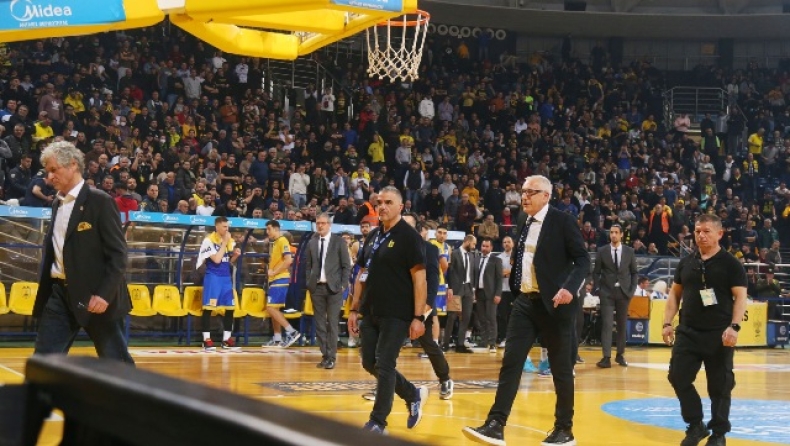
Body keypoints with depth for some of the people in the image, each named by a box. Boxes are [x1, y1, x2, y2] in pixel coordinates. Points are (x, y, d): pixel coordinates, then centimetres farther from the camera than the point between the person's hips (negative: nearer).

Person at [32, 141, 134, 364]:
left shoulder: (100, 201, -9)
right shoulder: (58, 203, 14)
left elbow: (117, 253, -13)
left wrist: (105, 294, -20)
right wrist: (44, 287, 12)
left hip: (95, 296, -7)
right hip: (60, 293, 7)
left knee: (117, 362, 1)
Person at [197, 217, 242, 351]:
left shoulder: (230, 240, 11)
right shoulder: (209, 240, -10)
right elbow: (216, 259, -20)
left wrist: (236, 255, -4)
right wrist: (225, 243, -16)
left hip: (226, 277, 7)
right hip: (213, 277, -7)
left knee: (230, 307, 6)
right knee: (208, 307, -6)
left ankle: (226, 340, 14)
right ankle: (207, 340, -2)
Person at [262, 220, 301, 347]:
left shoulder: (282, 241, -11)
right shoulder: (274, 242, 16)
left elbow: (288, 260, -21)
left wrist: (274, 272, -18)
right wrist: (270, 272, 8)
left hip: (280, 279, -10)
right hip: (274, 280, 10)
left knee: (271, 308, -14)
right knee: (273, 309, 10)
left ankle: (292, 332, -14)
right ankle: (277, 339, 13)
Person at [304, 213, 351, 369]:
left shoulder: (339, 242, 0)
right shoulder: (312, 243, 10)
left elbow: (346, 266, -1)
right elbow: (308, 265, 14)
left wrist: (343, 285, -8)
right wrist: (309, 282, 3)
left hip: (333, 287, -4)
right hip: (316, 287, 4)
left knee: (332, 323, -4)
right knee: (320, 323, 5)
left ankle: (331, 357, -1)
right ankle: (324, 355, 11)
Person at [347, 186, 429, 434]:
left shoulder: (409, 236, -9)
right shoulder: (373, 237, 12)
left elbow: (419, 278, -13)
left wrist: (418, 316, -18)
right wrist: (354, 309, 13)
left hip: (396, 314, -8)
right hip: (371, 312, 8)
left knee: (384, 365, -6)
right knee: (370, 363, 12)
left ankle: (378, 422, 5)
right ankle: (413, 395, 30)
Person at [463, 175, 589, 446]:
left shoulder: (563, 221, -8)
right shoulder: (523, 221, 12)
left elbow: (582, 259, -12)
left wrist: (570, 289, -25)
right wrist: (513, 273, 10)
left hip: (554, 302, -6)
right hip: (525, 301, 6)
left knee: (561, 368, 4)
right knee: (510, 362, -1)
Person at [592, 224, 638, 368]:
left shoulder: (629, 251, 5)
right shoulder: (602, 251, 2)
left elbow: (634, 273, 9)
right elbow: (596, 272, 5)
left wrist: (632, 290, 0)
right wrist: (599, 289, -4)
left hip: (623, 292, 2)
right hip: (607, 293, -2)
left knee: (622, 324, 7)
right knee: (606, 324, -10)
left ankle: (620, 355, 17)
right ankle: (606, 357, -15)